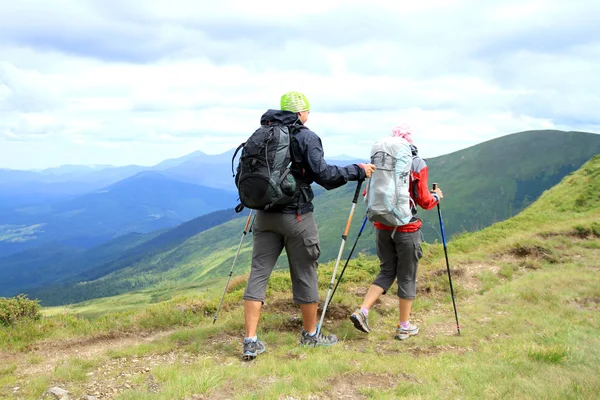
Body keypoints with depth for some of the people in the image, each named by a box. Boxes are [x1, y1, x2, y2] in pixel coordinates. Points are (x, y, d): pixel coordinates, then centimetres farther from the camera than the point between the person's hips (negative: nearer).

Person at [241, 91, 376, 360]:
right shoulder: (306, 137, -8)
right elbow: (323, 174, -14)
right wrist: (357, 171, -4)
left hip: (265, 215, 5)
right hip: (296, 216, -5)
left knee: (258, 273, 5)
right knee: (304, 275, 9)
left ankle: (251, 342, 2)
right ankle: (311, 335, 24)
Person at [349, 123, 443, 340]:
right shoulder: (418, 165, -9)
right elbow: (424, 201, -9)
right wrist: (437, 196, 12)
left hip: (383, 226, 4)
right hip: (407, 229, -4)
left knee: (386, 271, 17)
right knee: (407, 277, 8)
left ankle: (362, 311, 2)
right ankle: (404, 327, 18)